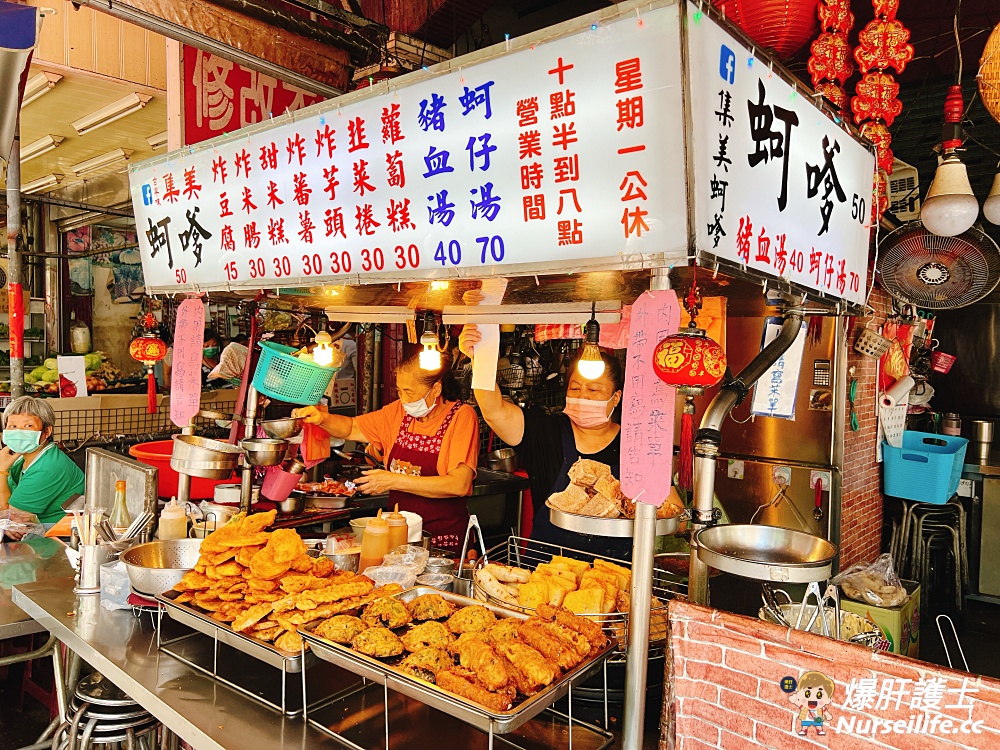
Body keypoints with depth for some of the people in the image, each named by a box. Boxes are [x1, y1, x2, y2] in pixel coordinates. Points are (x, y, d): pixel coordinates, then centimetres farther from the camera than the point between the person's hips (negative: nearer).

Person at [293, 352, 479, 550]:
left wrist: (394, 481, -17)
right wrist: (322, 418, -4)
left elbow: (459, 485, -20)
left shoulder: (462, 416, -10)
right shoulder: (400, 411, 8)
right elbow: (352, 428, 19)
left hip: (443, 537, -6)